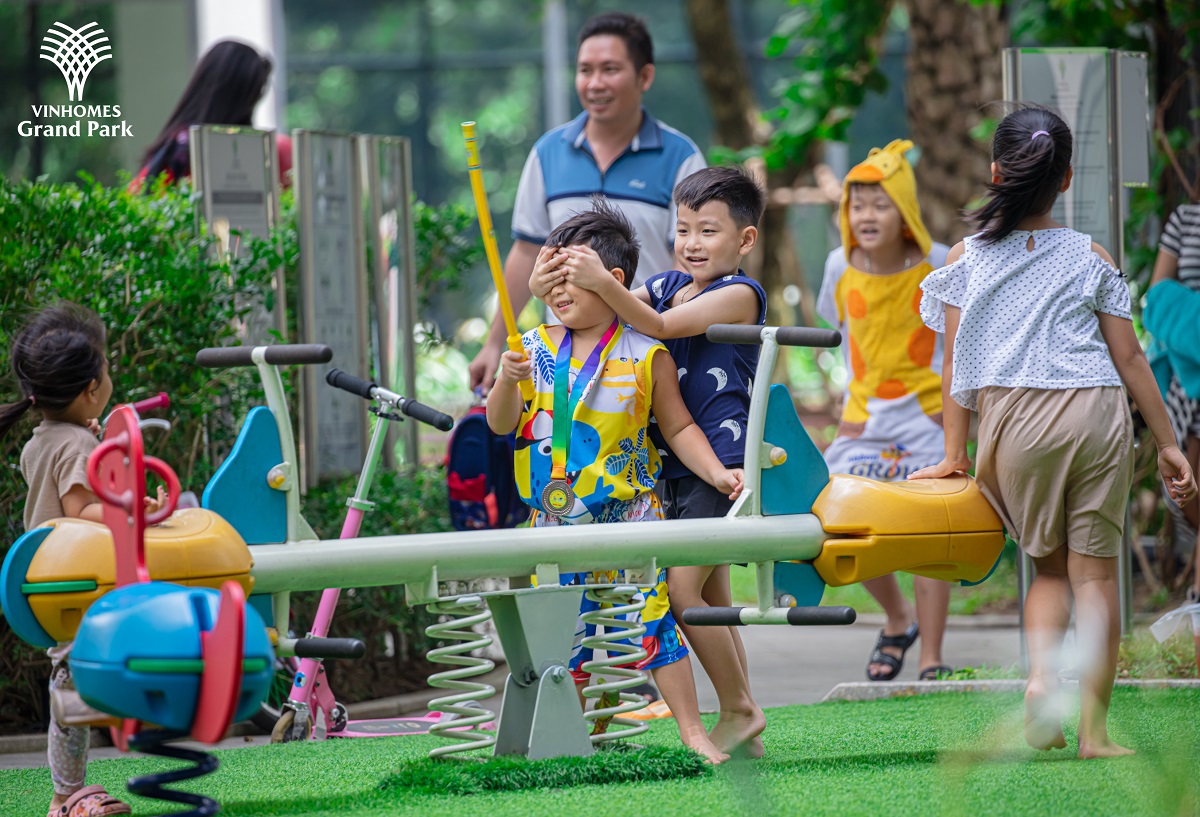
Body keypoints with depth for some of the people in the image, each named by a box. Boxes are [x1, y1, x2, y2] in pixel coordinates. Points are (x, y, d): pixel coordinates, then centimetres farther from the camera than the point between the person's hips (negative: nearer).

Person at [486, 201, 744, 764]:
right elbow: (502, 423, 0)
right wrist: (508, 381, -19)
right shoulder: (536, 349, 4)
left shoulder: (645, 355, -3)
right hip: (556, 516, 3)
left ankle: (692, 730, -1)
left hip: (628, 512, -3)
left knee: (652, 619, -8)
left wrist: (715, 472, -10)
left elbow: (678, 427, 3)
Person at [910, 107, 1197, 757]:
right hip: (1098, 412, 0)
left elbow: (955, 365, 4)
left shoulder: (966, 259, 5)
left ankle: (1041, 674, -10)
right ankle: (1094, 727, 2)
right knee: (1095, 568, 5)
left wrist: (954, 455, 10)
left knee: (1049, 564, 17)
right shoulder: (1090, 258, 5)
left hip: (1015, 414, 0)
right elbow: (1129, 358, 6)